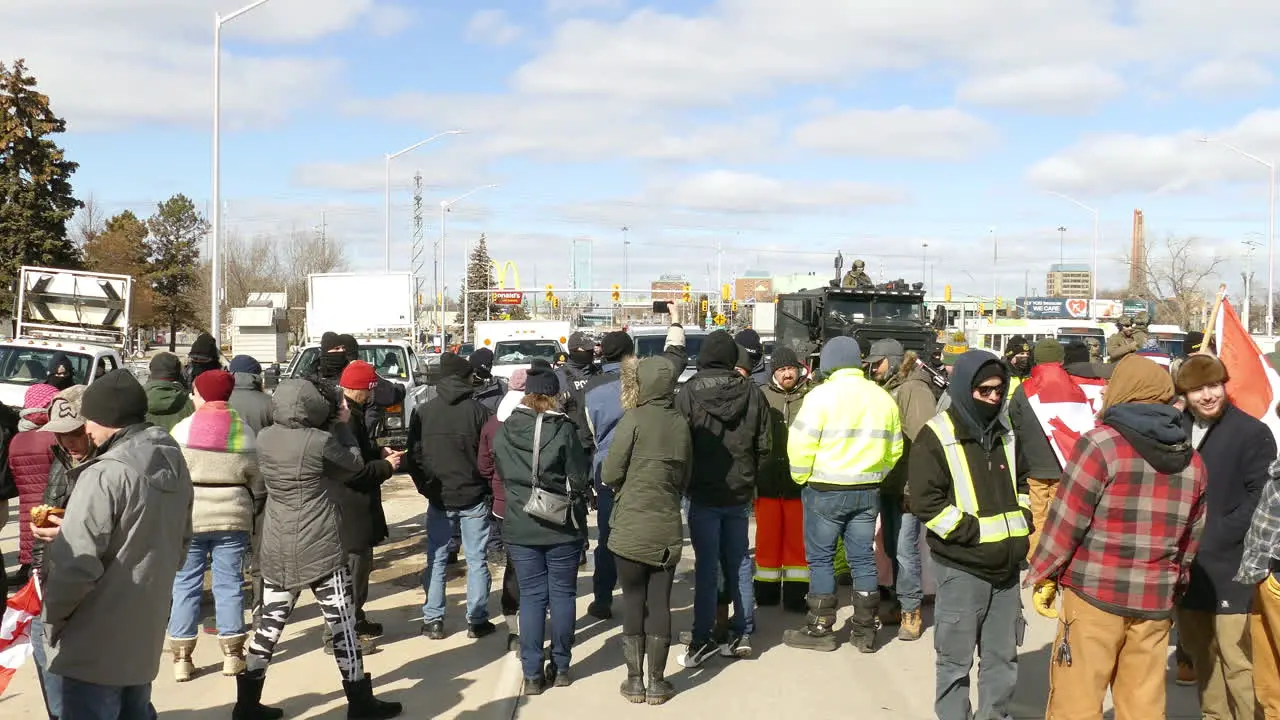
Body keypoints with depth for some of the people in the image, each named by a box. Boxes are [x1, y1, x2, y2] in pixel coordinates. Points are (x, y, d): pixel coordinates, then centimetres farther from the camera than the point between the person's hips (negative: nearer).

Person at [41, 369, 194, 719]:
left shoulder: (105, 474, -21)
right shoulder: (174, 464, 6)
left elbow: (76, 563, -22)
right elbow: (180, 542, 15)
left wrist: (51, 618, -7)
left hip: (96, 645, -8)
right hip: (145, 634, 8)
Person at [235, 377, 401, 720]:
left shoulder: (265, 438, 0)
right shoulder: (321, 441, -18)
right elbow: (354, 467, -2)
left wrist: (330, 426, 8)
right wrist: (343, 427, 8)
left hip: (277, 550, 6)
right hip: (320, 549, -6)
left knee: (270, 624, 14)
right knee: (342, 626, 5)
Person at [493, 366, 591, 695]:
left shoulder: (504, 431, -1)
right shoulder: (563, 430, -12)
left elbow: (500, 473, 11)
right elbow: (580, 479, -9)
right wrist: (576, 497, 12)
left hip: (519, 526, 2)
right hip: (562, 526, -2)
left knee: (531, 597, 7)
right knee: (562, 594, 10)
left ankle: (532, 674, 7)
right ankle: (560, 667, 17)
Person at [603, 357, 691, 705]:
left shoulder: (634, 419, -12)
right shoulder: (681, 423, 2)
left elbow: (609, 475, -10)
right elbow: (684, 477, 10)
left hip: (631, 528, -3)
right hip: (667, 529, 3)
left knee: (633, 603, 7)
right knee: (660, 603, 9)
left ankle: (635, 681, 14)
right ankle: (656, 682, 14)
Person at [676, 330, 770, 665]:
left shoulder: (689, 393, -11)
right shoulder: (751, 392, -2)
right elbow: (764, 445, 2)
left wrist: (683, 484, 4)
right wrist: (751, 480, 14)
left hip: (703, 493, -3)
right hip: (740, 492, 3)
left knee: (706, 565, -1)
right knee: (739, 562, 12)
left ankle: (702, 640, -1)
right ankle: (742, 634, 16)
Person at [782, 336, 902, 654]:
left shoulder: (823, 394, -13)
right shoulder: (882, 397, 7)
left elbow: (801, 443, -16)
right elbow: (894, 449, 12)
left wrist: (802, 478, -1)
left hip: (825, 490, -5)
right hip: (868, 492, 5)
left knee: (820, 559, 4)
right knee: (863, 559, 11)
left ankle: (820, 630, 8)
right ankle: (865, 632, 16)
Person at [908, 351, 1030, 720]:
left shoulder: (1006, 432, 11)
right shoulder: (936, 436, -10)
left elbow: (1021, 481, 23)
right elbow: (925, 500, -15)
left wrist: (1022, 519, 6)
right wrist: (971, 531, -17)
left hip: (1006, 563, 6)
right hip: (962, 567, -6)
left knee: (1003, 654, 15)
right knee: (956, 656, 2)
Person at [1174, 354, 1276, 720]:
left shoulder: (1252, 432, -7)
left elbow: (1262, 496, -11)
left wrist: (1217, 535, -17)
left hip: (1229, 565, -5)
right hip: (1186, 561, 5)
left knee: (1236, 657, -6)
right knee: (1199, 649, 17)